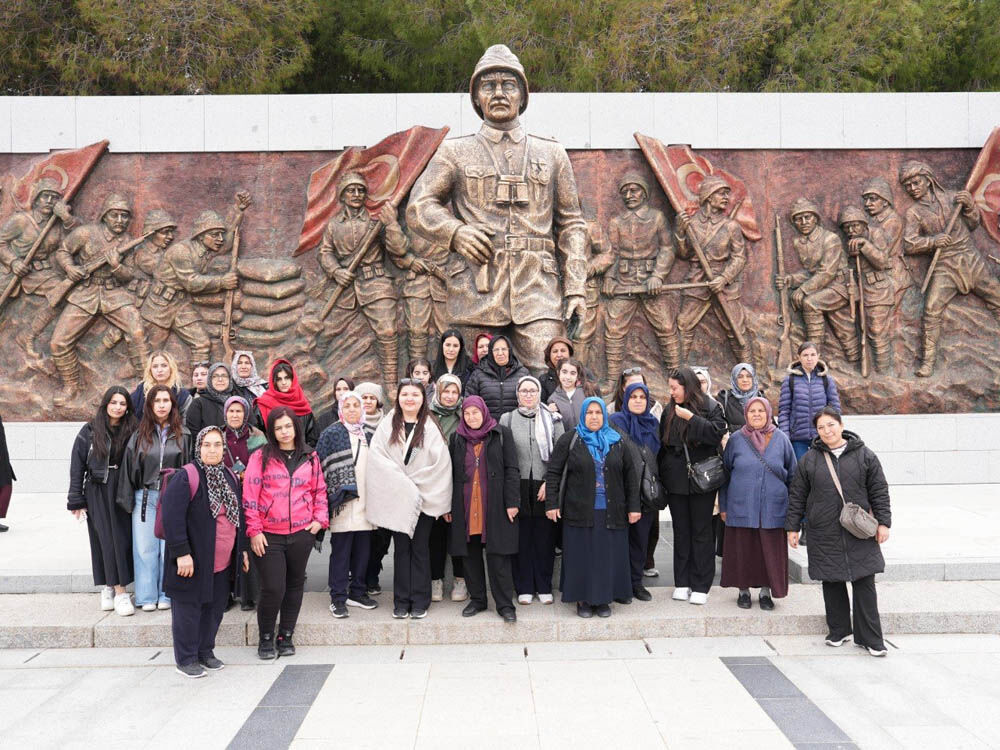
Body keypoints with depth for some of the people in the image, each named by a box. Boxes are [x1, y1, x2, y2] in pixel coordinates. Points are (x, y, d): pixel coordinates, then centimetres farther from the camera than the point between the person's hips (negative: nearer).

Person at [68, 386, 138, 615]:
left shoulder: (132, 432, 3)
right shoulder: (89, 431, 0)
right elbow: (77, 466, 1)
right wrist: (76, 500, -3)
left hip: (123, 493, 1)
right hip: (98, 494, -1)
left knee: (122, 539, 0)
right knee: (107, 540, -3)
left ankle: (111, 587, 12)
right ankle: (119, 591, -2)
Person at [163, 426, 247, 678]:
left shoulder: (230, 477, 10)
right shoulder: (185, 478, -13)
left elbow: (238, 516, 18)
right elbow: (172, 518, -18)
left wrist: (242, 549, 17)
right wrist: (181, 553, -21)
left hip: (223, 563, 7)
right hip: (194, 562, -7)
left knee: (215, 607, 14)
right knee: (189, 609, 3)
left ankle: (205, 652, 31)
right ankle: (185, 659, 17)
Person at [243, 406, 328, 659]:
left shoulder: (310, 457, 10)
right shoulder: (261, 457, 0)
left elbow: (319, 490, 17)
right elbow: (250, 495, -2)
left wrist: (320, 518, 4)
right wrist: (254, 530, -6)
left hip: (301, 533, 3)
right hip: (268, 535, -3)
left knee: (295, 584, 10)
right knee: (273, 588, -6)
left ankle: (286, 636, 23)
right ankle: (265, 638, 14)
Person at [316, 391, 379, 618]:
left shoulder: (371, 434, 13)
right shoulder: (331, 434, -1)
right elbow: (320, 466, -4)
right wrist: (324, 497, -10)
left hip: (366, 500, 5)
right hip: (342, 501, -4)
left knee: (363, 549, 9)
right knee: (340, 551, -2)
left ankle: (357, 592, 22)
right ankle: (338, 598, 6)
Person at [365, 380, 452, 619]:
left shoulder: (430, 427, 1)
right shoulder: (387, 425, 6)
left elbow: (441, 463, -5)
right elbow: (376, 457, -3)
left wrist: (413, 482, -9)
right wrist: (402, 482, -11)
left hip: (424, 498, -1)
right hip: (396, 498, 1)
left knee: (420, 548, 3)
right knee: (401, 549, 6)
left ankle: (420, 601, 11)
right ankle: (401, 601, 13)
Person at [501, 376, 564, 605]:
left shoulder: (553, 420, 6)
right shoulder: (507, 419, 7)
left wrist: (550, 482, -8)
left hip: (546, 488, 0)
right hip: (518, 488, 0)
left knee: (545, 538, 3)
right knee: (521, 538, 3)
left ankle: (544, 587, 15)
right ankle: (524, 588, 14)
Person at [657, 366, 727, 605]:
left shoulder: (710, 407, -3)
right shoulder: (669, 411, 9)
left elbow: (717, 433, -19)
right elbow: (662, 445, 11)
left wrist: (691, 418, -21)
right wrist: (662, 476, 7)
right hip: (676, 481, 4)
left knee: (701, 532, 3)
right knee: (681, 532, 10)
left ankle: (701, 586, 9)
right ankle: (682, 583, 18)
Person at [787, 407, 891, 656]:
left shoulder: (864, 455, 3)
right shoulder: (809, 460, 4)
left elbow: (879, 491, 5)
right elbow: (797, 496, 8)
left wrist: (883, 522, 0)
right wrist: (792, 527, 6)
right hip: (824, 535, 1)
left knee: (864, 584, 0)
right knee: (832, 583, 7)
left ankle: (870, 638, 9)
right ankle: (838, 631, 22)